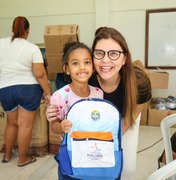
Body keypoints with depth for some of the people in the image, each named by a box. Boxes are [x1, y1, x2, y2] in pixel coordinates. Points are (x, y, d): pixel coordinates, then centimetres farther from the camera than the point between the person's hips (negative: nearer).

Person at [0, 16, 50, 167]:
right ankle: (23, 158, 19)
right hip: (28, 89, -4)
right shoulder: (33, 48, -8)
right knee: (25, 124, 6)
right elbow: (40, 74, -14)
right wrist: (47, 93, -6)